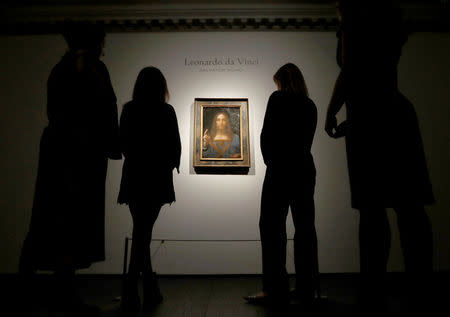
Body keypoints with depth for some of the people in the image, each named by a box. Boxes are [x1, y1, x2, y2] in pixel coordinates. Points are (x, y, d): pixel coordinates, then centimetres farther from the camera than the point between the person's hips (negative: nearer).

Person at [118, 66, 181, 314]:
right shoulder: (166, 111, -6)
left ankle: (151, 291, 22)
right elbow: (175, 145, -4)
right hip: (156, 179, -3)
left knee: (141, 232, 13)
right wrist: (171, 164, 16)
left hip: (133, 177, 3)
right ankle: (130, 293, 5)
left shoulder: (128, 109, 2)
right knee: (143, 233, 2)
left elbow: (123, 143, 7)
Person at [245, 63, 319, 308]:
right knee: (305, 228, 8)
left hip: (280, 170, -6)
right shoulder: (310, 105, 14)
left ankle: (275, 289, 2)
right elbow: (306, 140, 13)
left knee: (272, 226, 0)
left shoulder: (278, 98, -2)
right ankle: (308, 289, 17)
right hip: (306, 170, 6)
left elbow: (267, 135, -6)